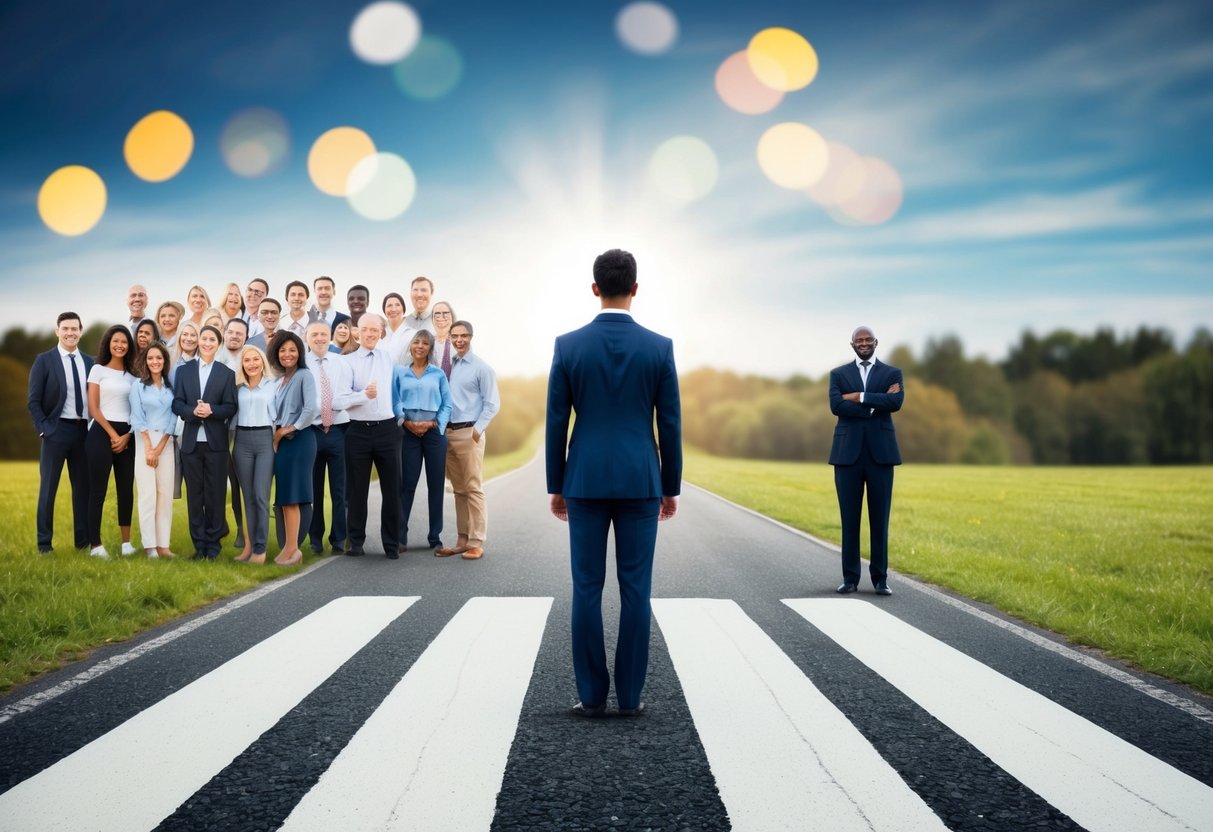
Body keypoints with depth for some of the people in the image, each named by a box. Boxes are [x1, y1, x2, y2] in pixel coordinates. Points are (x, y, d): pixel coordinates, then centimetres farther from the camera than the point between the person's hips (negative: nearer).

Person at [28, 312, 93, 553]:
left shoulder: (89, 362, 10)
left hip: (84, 431, 4)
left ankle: (83, 540, 16)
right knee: (48, 488, 2)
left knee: (83, 487, 8)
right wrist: (44, 429, -12)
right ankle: (44, 543, 8)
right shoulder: (44, 360, -1)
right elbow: (33, 401, -4)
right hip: (56, 430, -4)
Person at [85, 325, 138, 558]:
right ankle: (95, 544, -3)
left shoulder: (132, 374, 13)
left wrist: (126, 436, -5)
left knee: (126, 488, 5)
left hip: (127, 436, 4)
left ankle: (126, 542, 12)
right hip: (102, 433, -4)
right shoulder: (98, 370, 3)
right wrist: (113, 434, -8)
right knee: (98, 489, -4)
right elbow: (93, 408, -3)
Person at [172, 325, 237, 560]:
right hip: (191, 441, 2)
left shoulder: (227, 373, 5)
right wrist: (192, 411, -17)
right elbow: (176, 404, 3)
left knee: (215, 494, 1)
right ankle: (199, 544, 12)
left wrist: (211, 410, -20)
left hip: (216, 442, -1)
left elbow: (231, 408, -1)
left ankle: (213, 544, 10)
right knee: (195, 495, 5)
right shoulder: (184, 371, 10)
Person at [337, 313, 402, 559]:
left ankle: (392, 543, 13)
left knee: (392, 489, 3)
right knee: (357, 490, 6)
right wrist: (364, 394, -27)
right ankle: (356, 542, 18)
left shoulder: (389, 358, 10)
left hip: (387, 429, 2)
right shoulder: (348, 361, -1)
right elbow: (340, 399, -12)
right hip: (359, 430, -2)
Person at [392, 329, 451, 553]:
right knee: (407, 484, 0)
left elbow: (447, 405, 5)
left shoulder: (438, 374, 9)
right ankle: (400, 537, 6)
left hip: (435, 432, 1)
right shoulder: (400, 372, 7)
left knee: (436, 485, 2)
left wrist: (434, 424, -10)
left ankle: (435, 538, 10)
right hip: (409, 432, -1)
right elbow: (394, 402, 2)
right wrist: (407, 423, -11)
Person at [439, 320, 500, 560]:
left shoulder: (481, 368, -4)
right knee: (458, 489, 11)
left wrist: (477, 429, -12)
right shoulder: (448, 366, 10)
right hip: (448, 432, 5)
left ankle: (476, 542, -2)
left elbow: (492, 403, -6)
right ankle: (462, 540, 17)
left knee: (473, 488, -5)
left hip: (469, 433, -5)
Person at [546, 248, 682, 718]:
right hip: (640, 482, 0)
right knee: (635, 591, 5)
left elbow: (555, 423, 0)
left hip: (585, 481, 0)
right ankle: (629, 695, 7)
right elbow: (670, 425, -1)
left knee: (587, 589, 4)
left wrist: (555, 486, 9)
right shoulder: (660, 347, -3)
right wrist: (671, 487, 9)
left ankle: (592, 696, 6)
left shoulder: (568, 345, -3)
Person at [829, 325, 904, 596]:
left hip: (880, 453, 0)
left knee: (880, 519, 2)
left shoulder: (892, 373, 8)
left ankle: (880, 578, 10)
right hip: (848, 453, 0)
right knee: (849, 518, 3)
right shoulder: (838, 374, 9)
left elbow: (896, 402, -12)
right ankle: (850, 578, 10)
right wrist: (876, 404, -13)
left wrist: (859, 397, -13)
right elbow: (836, 405, -9)